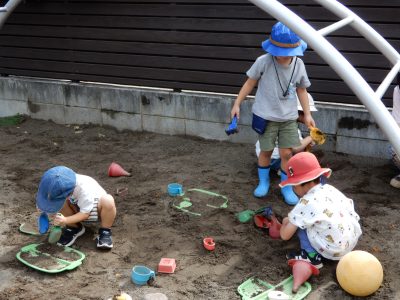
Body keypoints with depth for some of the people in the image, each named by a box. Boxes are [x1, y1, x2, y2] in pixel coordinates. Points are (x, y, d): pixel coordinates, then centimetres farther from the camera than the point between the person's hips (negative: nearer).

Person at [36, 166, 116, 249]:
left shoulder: (85, 190, -38)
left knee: (108, 201, -38)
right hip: (77, 207, 5)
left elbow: (85, 213, -30)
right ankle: (74, 228, -3)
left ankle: (105, 232, -16)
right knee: (60, 202, -27)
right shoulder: (60, 187, -26)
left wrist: (65, 221, -44)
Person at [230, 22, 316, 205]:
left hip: (289, 118, 2)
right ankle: (263, 182, 31)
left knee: (287, 153, 0)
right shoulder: (263, 61, -15)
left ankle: (286, 187, 19)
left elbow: (301, 90, 7)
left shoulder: (298, 65, -6)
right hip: (266, 116, -2)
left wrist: (307, 114, 5)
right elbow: (250, 83, -2)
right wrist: (237, 104, -2)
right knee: (266, 151, 8)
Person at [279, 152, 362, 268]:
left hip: (333, 251, -7)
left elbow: (285, 235, -10)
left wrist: (285, 222, 15)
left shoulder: (306, 203, -14)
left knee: (297, 223, 2)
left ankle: (312, 257, 0)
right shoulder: (330, 189, 4)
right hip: (352, 242, 8)